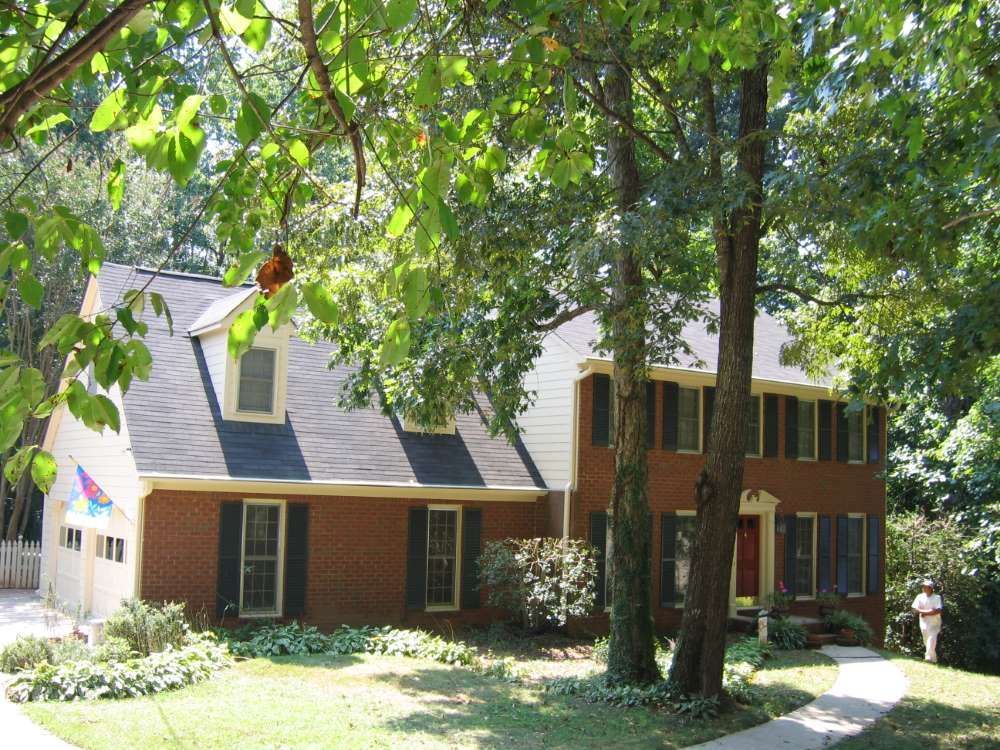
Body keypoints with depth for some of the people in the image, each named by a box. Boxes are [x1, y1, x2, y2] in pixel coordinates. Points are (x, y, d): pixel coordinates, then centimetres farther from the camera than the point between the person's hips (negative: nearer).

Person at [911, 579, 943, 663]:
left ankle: (929, 657, -25)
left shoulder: (937, 597, -6)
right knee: (926, 642, 8)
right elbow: (915, 609, -3)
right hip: (924, 623, 4)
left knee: (932, 640, -18)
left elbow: (938, 611, -16)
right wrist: (929, 611, -13)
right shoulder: (920, 597, 3)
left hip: (934, 623, -4)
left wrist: (924, 613, -15)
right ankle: (934, 659, 19)